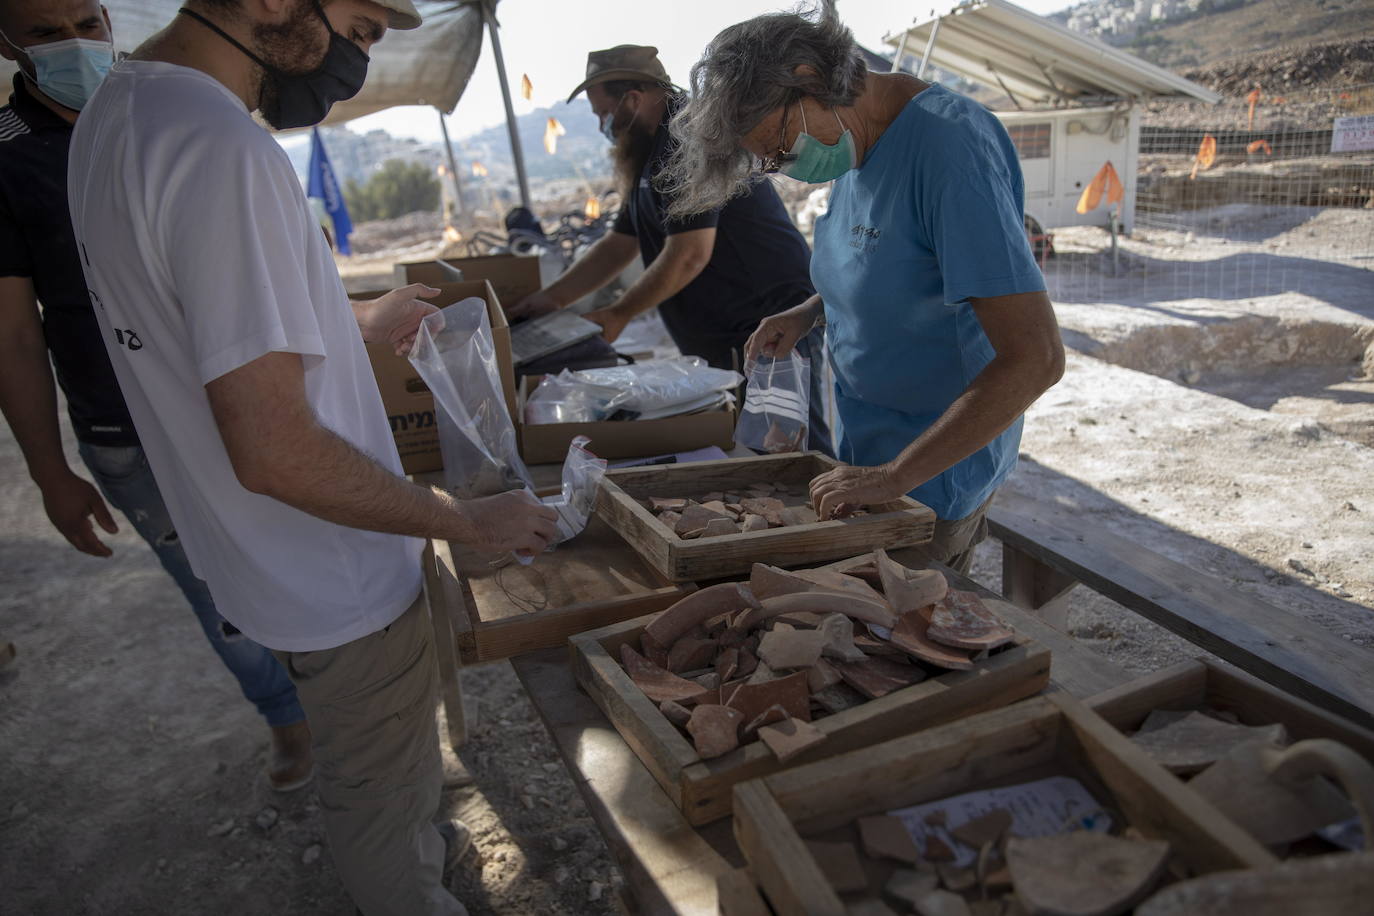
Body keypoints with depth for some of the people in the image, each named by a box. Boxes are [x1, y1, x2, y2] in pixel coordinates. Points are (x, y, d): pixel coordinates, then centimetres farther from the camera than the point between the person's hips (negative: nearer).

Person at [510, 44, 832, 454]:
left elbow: (690, 255, -22)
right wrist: (550, 299, 13)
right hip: (720, 340, 11)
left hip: (772, 320, -10)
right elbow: (619, 245, 21)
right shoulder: (653, 153, 19)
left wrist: (619, 314, -11)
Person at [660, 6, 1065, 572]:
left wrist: (892, 477, -28)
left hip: (935, 472, -7)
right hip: (870, 451, 8)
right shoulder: (856, 143, 2)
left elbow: (1034, 358, -30)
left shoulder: (949, 142, -25)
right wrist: (809, 313, 2)